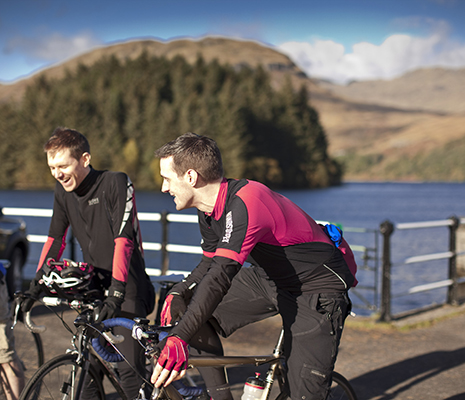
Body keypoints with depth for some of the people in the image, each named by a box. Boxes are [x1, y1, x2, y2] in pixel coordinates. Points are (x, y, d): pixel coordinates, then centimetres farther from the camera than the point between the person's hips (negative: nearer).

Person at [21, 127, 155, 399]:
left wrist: (117, 291, -32)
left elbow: (124, 239, -24)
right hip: (93, 286, 6)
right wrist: (37, 283, -1)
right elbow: (55, 240, 8)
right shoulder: (63, 191, 4)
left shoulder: (116, 183, -16)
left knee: (130, 370, -9)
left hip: (127, 288, -6)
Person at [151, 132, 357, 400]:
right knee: (189, 311, -5)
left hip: (318, 290, -8)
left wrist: (179, 338, -52)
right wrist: (178, 294, -5)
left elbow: (223, 272, -44)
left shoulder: (244, 204, -32)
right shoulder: (210, 210, -3)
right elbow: (211, 264, 13)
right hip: (270, 278, 8)